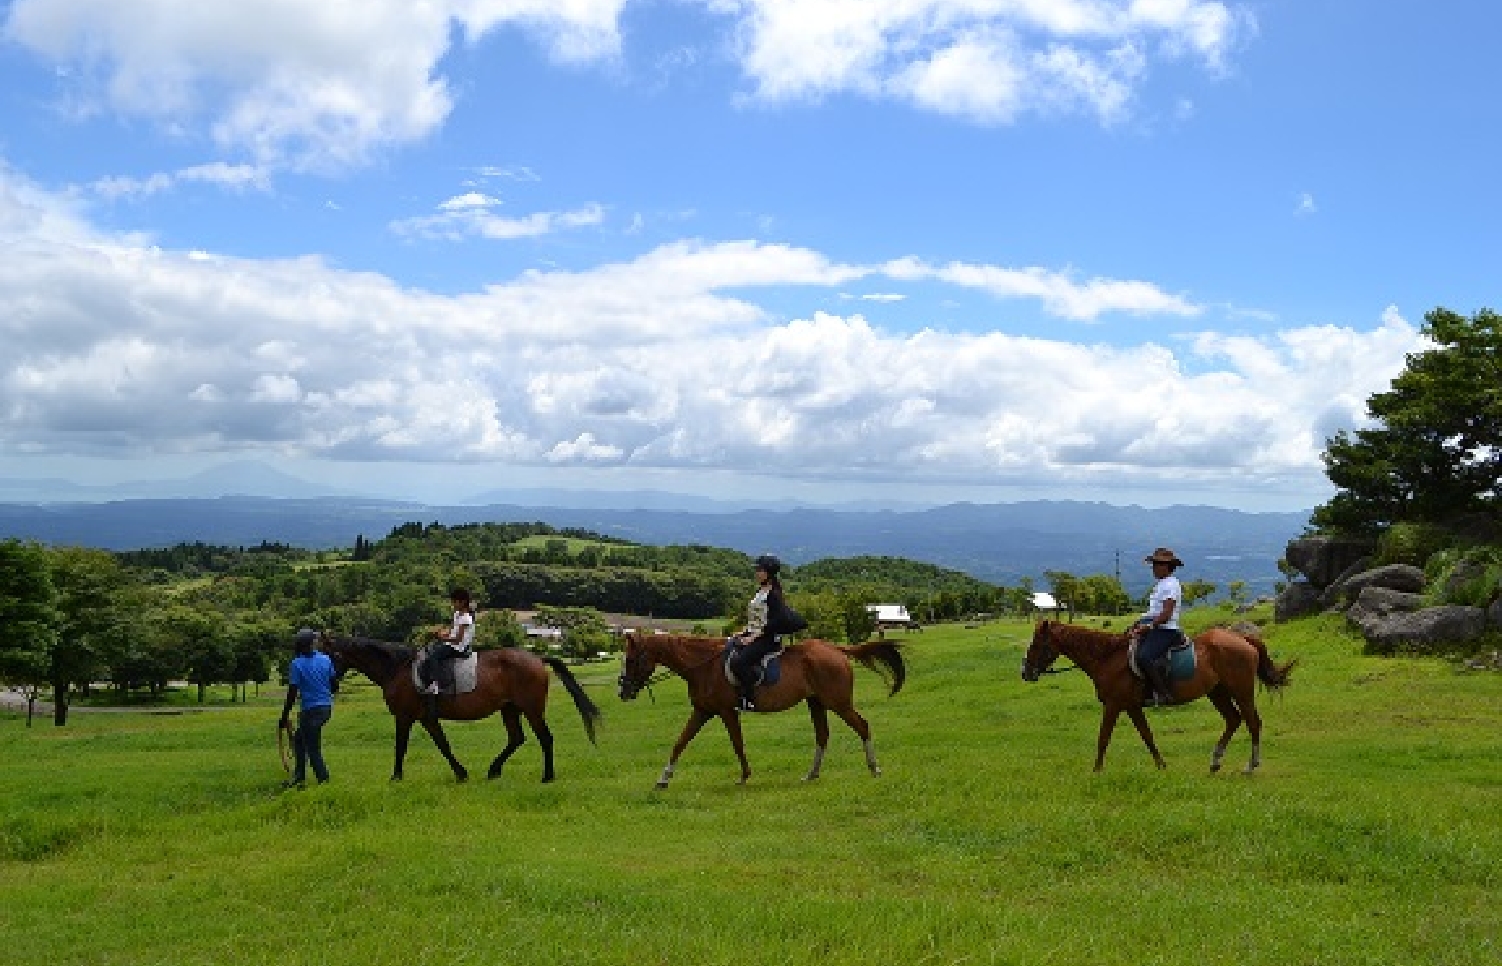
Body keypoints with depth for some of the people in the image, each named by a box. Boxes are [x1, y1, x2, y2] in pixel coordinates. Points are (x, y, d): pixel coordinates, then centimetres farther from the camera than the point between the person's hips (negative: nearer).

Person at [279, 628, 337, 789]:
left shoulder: (297, 664, -12)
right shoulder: (325, 659, 4)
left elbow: (292, 693, -12)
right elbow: (335, 686, 8)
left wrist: (285, 716, -5)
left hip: (311, 709, -7)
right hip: (327, 707, 7)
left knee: (313, 749, 3)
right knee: (299, 739, 24)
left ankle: (324, 781, 2)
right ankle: (299, 776, 29)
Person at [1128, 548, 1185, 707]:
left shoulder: (1170, 585, -11)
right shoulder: (1160, 584, 19)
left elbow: (1166, 614, -19)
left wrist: (1148, 626, -23)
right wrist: (1138, 624, 11)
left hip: (1165, 631, -11)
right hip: (1154, 630, 11)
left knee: (1143, 658, -29)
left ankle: (1164, 694, -27)